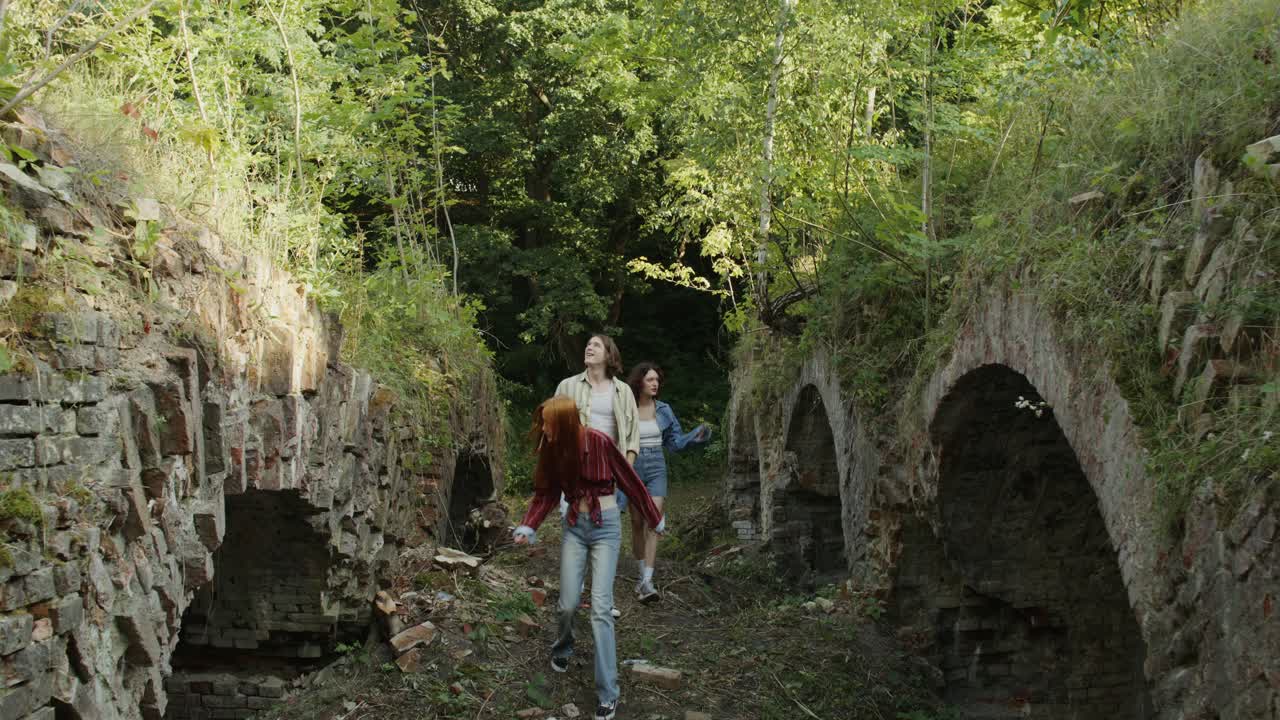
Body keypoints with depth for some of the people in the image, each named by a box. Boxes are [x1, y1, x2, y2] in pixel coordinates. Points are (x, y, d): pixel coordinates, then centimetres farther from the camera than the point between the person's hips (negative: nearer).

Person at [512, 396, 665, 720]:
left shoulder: (599, 442, -17)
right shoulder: (553, 451, -2)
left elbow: (629, 480, -7)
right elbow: (545, 493, 3)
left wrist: (655, 519, 3)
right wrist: (528, 527, -13)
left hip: (605, 526, -4)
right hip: (574, 526, 4)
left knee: (600, 608, -10)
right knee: (568, 604, 2)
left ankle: (607, 694, -5)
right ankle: (562, 649, 39)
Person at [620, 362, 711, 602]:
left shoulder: (664, 410, 2)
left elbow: (675, 442, 10)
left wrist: (695, 437, -8)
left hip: (656, 470, 1)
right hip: (631, 469, -1)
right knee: (637, 523, 10)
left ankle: (647, 583, -17)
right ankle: (641, 574, 31)